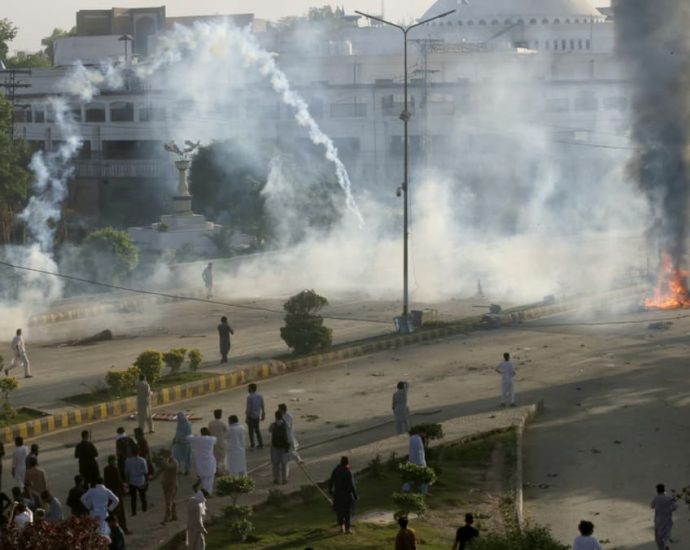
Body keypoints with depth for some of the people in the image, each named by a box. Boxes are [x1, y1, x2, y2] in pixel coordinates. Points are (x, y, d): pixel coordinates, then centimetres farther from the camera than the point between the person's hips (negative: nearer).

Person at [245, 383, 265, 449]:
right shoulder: (259, 396, 1)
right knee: (257, 430, 17)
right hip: (257, 416, 6)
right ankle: (261, 444, 18)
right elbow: (262, 407, 7)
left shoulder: (249, 397, -19)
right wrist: (263, 415, 17)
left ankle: (252, 445, 10)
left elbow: (248, 408, -19)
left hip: (251, 416, -6)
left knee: (251, 431, 6)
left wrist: (247, 416, -12)